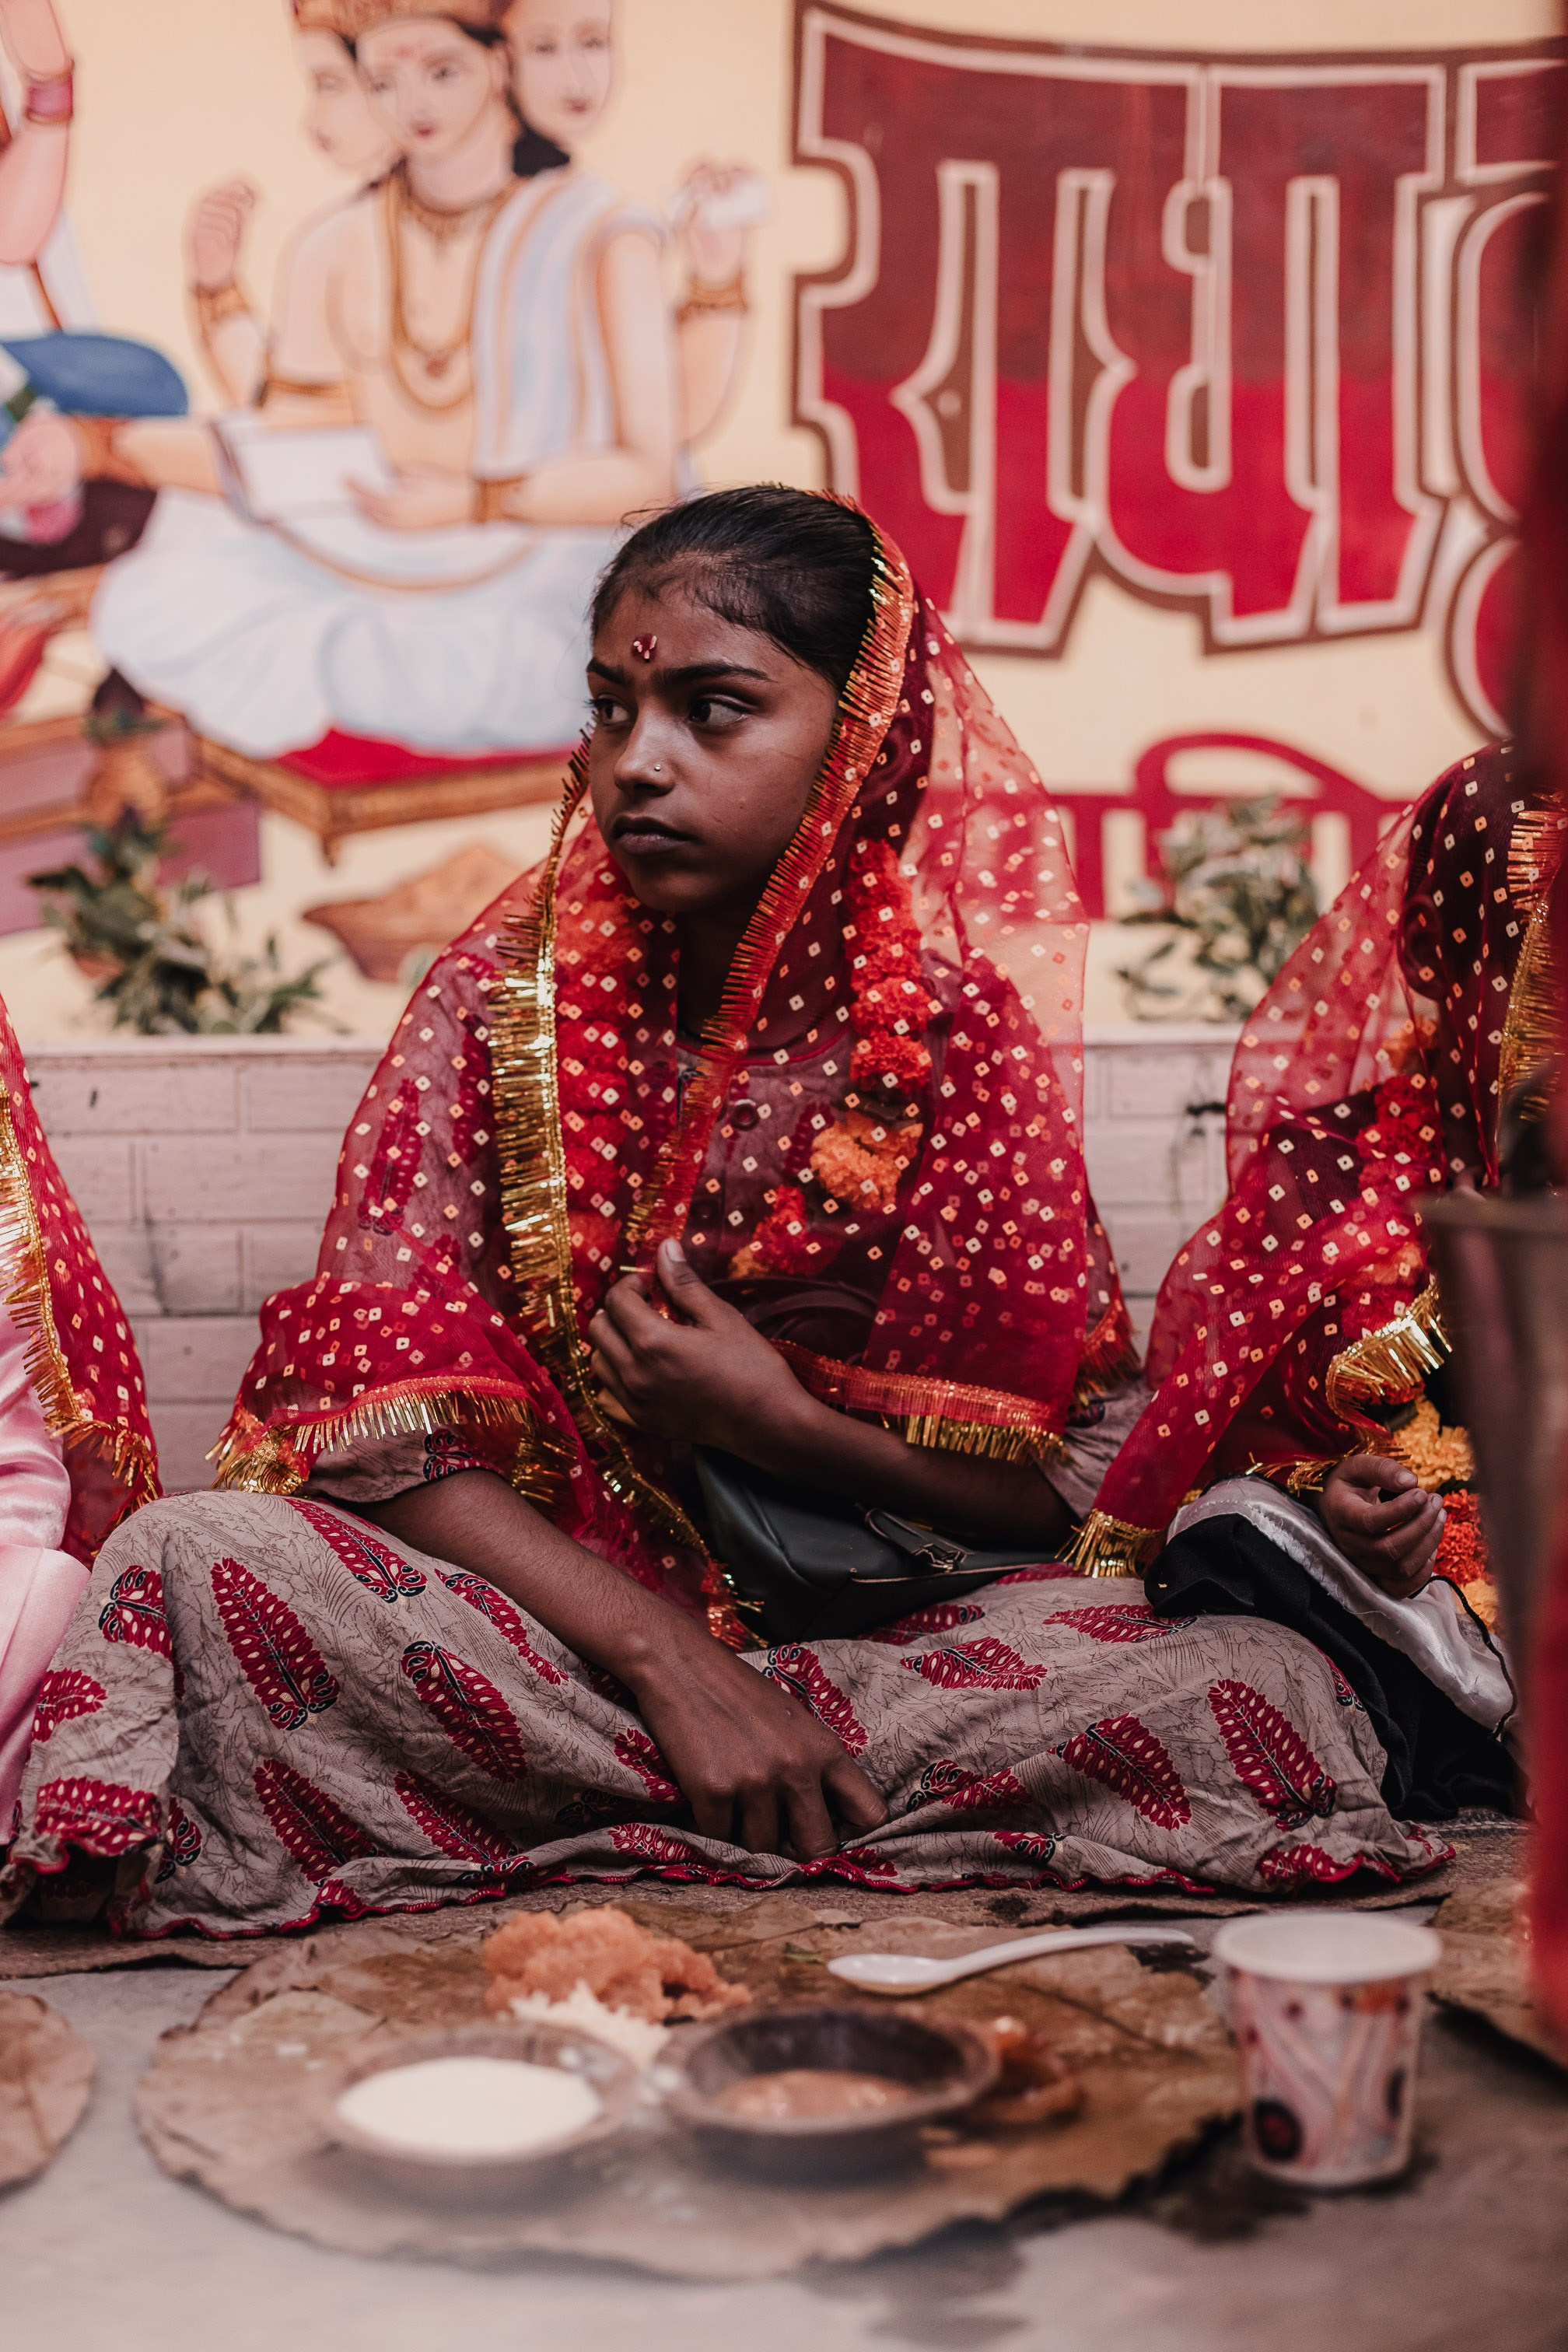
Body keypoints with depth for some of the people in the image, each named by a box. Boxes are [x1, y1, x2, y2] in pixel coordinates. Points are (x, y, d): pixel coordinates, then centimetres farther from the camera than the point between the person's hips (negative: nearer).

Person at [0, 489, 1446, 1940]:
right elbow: (381, 1417, -9)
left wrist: (779, 1420, -15)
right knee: (198, 1562, -28)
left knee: (1265, 1693, -26)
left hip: (893, 1630, 1)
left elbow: (1077, 1494, -1)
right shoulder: (502, 1000, 0)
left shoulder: (957, 1029, -1)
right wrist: (671, 1664, -20)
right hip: (549, 1620, -1)